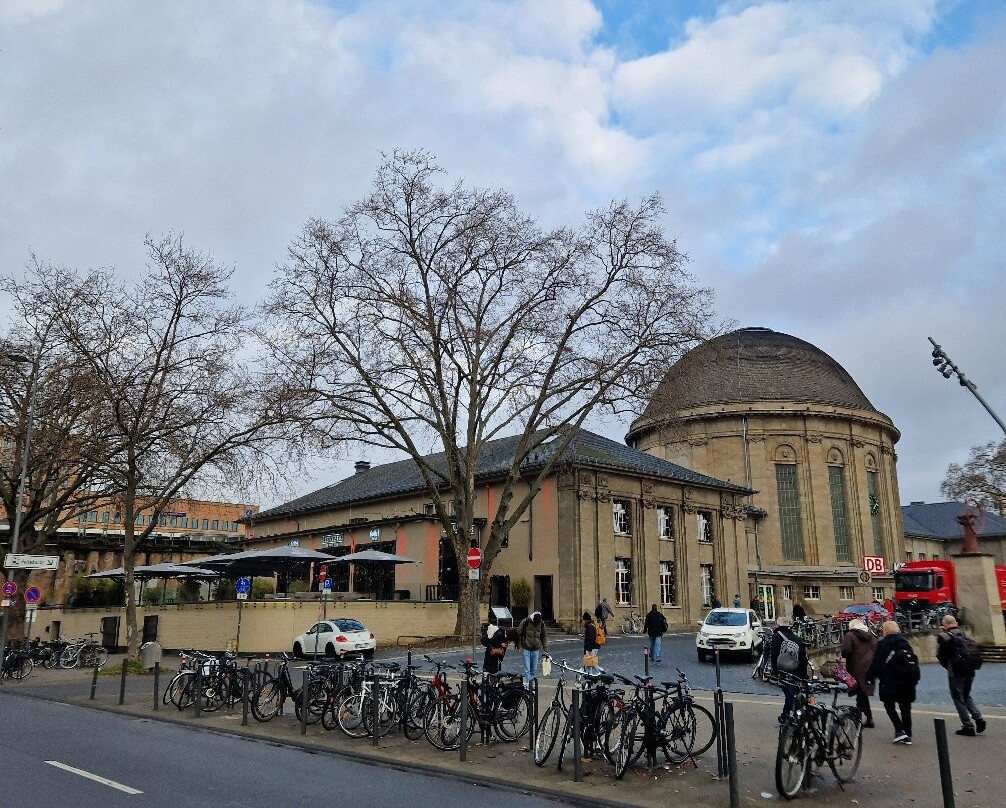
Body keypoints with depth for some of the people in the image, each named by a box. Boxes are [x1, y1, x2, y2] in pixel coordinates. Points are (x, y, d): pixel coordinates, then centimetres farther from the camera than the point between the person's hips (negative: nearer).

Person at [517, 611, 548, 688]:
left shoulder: (541, 624, -1)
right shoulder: (525, 622, -10)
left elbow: (544, 637, 9)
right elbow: (518, 634, -2)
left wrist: (546, 650, 6)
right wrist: (519, 646, -6)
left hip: (536, 650, 3)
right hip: (526, 649, -3)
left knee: (534, 669, 7)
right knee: (527, 669, -7)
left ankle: (531, 685, 18)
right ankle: (526, 685, -4)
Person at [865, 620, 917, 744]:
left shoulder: (883, 645, -10)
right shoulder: (906, 643, 9)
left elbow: (876, 663, -12)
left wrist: (869, 677, -2)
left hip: (890, 682, -6)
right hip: (907, 683, 6)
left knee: (889, 706, 7)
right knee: (905, 708, 10)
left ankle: (899, 730, -6)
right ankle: (908, 736, 12)